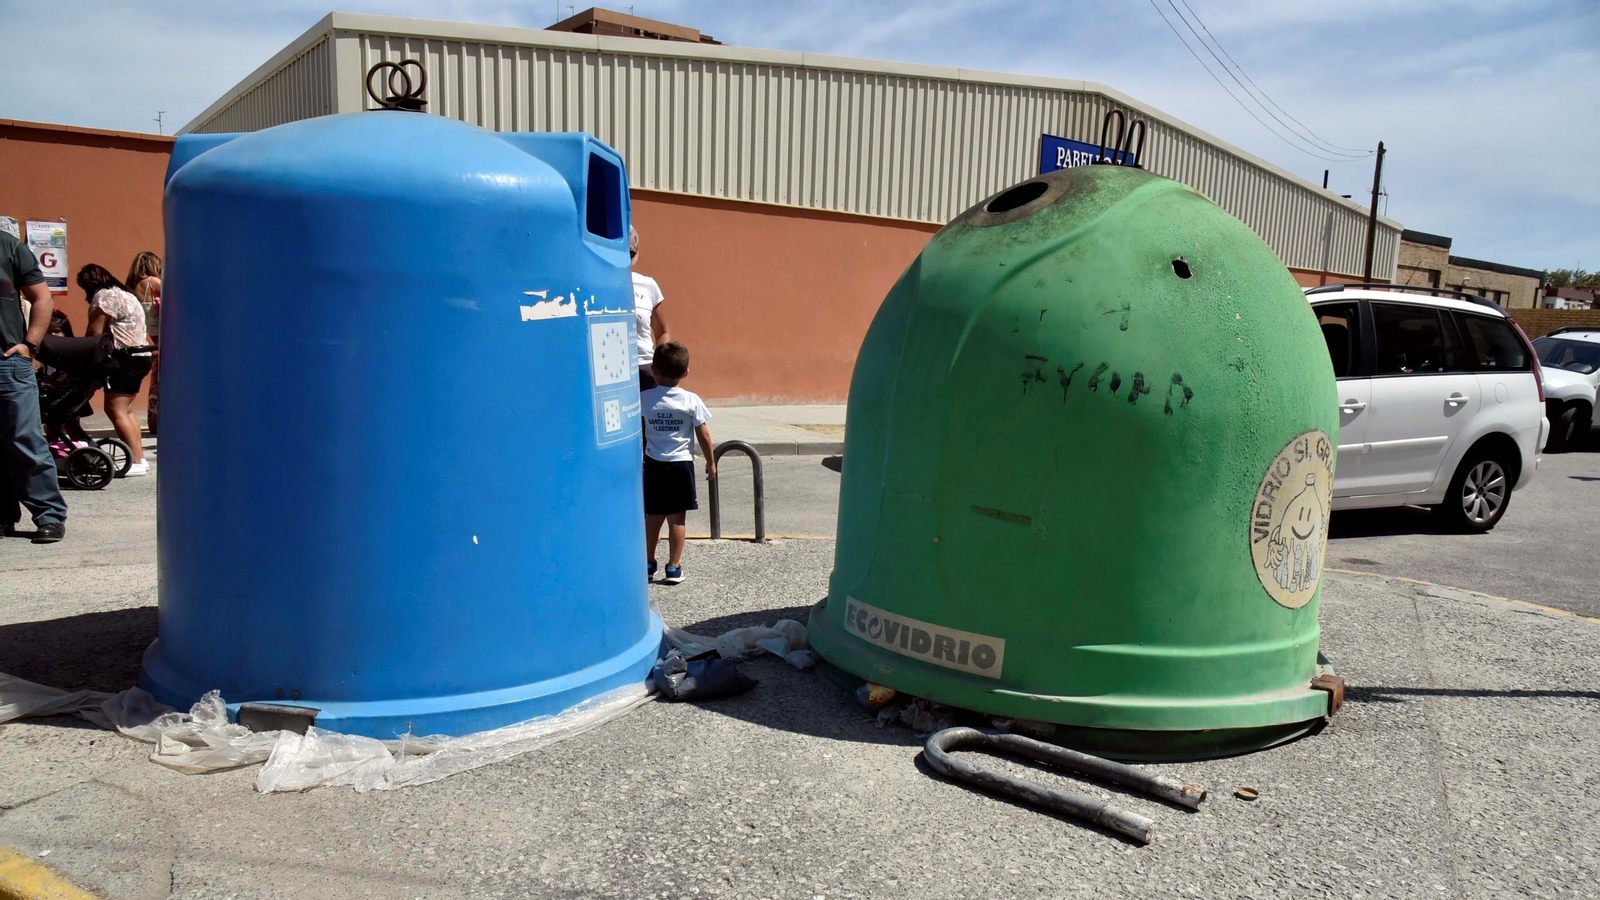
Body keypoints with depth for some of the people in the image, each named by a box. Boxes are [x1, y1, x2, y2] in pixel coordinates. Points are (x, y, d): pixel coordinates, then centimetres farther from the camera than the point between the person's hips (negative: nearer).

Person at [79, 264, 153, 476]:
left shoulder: (104, 296, -8)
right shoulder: (123, 293, 23)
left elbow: (95, 333, -11)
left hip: (126, 358, -11)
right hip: (140, 356, 11)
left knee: (115, 410, -11)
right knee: (125, 411, 13)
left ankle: (137, 462, -16)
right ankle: (140, 458, 12)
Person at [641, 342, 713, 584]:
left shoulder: (644, 399, -6)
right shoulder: (691, 400, -8)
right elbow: (704, 436, -4)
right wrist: (711, 462, 8)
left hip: (654, 465, 1)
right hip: (681, 464, -1)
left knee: (653, 516, 12)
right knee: (677, 518, 5)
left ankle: (649, 564, 22)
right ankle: (674, 567, 7)